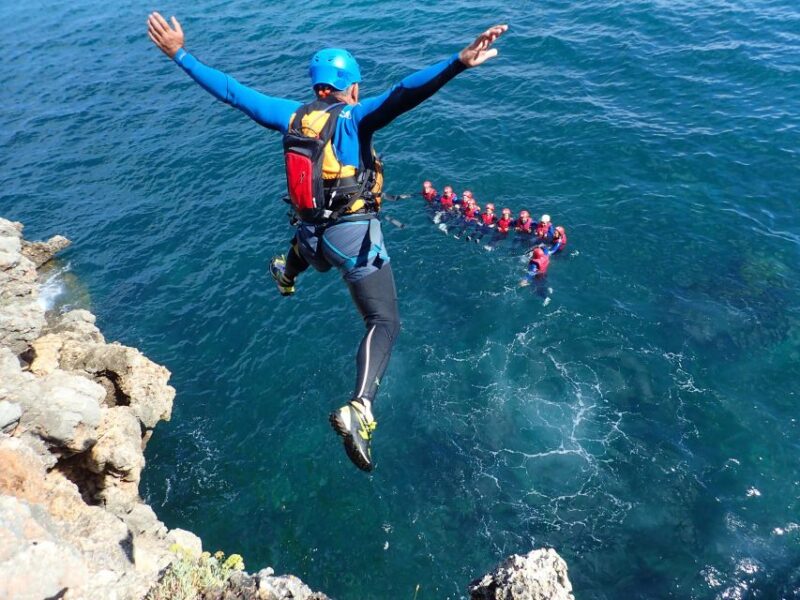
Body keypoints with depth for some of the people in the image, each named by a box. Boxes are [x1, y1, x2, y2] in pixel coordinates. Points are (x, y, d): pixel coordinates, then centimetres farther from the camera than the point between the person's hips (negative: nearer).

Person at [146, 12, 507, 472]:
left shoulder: (291, 115, 5)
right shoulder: (354, 117, -10)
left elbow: (231, 90, 11)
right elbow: (402, 96, -28)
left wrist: (180, 55, 22)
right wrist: (459, 63, -38)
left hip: (313, 234, 6)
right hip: (355, 237, -6)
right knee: (385, 322, -5)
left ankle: (287, 273, 75)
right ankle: (360, 409, -24)